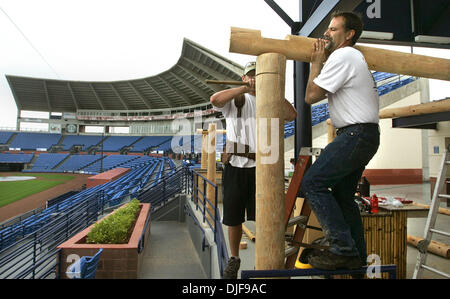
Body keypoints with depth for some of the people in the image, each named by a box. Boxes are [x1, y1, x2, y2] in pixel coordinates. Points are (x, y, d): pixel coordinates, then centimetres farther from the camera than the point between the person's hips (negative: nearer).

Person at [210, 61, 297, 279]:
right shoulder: (235, 100, 7)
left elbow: (291, 116, -2)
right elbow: (214, 99, -15)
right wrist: (246, 88, -16)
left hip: (261, 167, 1)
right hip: (236, 166, -1)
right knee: (234, 217, 9)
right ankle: (234, 258, 29)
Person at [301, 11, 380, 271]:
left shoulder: (342, 57, -9)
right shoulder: (356, 58, 24)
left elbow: (311, 96, -11)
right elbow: (329, 91, 26)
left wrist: (317, 62, 2)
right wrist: (321, 62, 21)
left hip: (356, 134, -11)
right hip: (366, 135, 11)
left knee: (313, 183, -15)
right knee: (342, 195, 12)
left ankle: (343, 249, -11)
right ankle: (357, 256, 19)